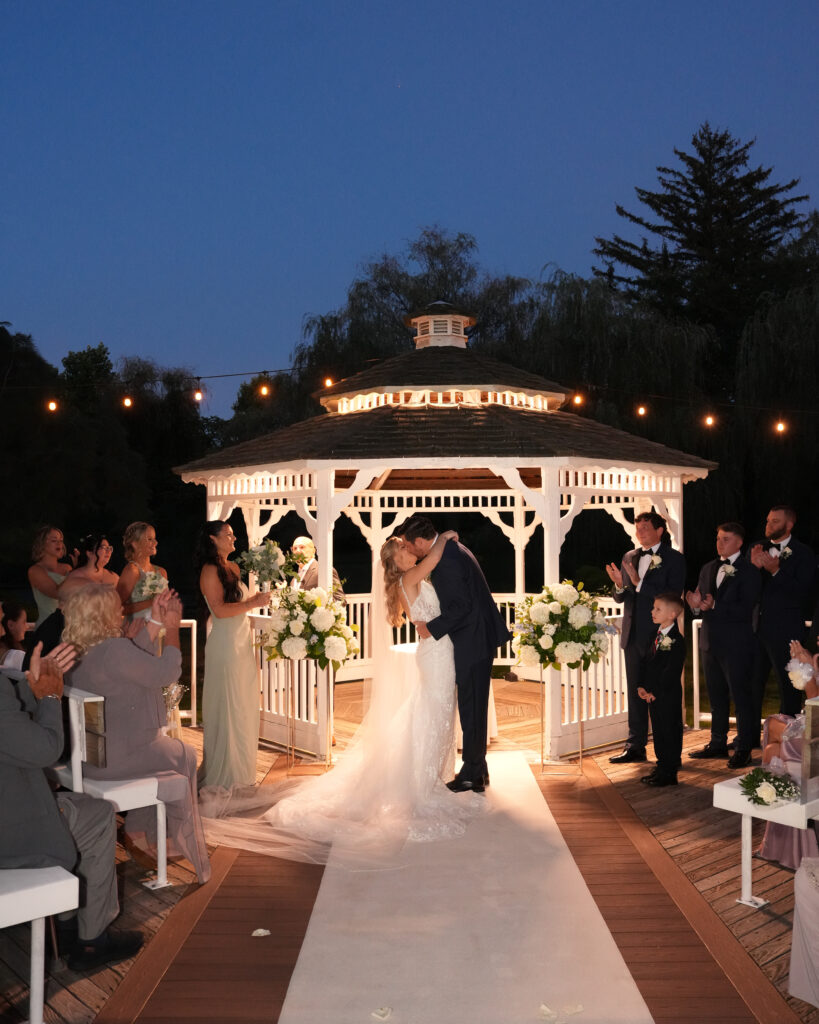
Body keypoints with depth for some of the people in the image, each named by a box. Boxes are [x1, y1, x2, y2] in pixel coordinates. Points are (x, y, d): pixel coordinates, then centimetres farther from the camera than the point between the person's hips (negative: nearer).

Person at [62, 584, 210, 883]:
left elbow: (136, 659, 10)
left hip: (87, 753, 9)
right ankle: (177, 836, 34)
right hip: (114, 758, -9)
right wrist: (171, 626, -7)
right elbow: (167, 671, -19)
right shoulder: (113, 650, -29)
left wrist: (155, 621, 7)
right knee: (185, 757, 17)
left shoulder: (76, 651, 0)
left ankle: (138, 829, 34)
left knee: (166, 746, 31)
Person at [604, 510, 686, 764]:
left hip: (659, 636, -6)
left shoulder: (674, 559, -5)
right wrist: (620, 585, -8)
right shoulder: (629, 557, 13)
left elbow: (673, 595, -17)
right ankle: (635, 746, 18)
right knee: (635, 691, 11)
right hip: (633, 635, 6)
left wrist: (639, 583, -23)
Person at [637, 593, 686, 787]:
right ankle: (662, 767, 28)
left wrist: (655, 692, -18)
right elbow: (647, 661, 14)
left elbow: (671, 671, -20)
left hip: (668, 696, -8)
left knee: (670, 731, 1)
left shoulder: (676, 640, -17)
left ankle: (669, 773, 9)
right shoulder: (656, 636, 10)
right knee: (658, 731, 16)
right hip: (653, 695, 8)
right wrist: (642, 686, 5)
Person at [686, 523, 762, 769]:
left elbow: (745, 610, -17)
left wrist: (714, 606, -27)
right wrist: (696, 605, -9)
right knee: (716, 695, 15)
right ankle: (718, 743, 26)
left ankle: (744, 748, 9)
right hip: (711, 642, 7)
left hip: (736, 644, -7)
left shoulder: (749, 572, -9)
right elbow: (701, 600, 15)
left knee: (741, 695, 0)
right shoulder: (708, 569, 13)